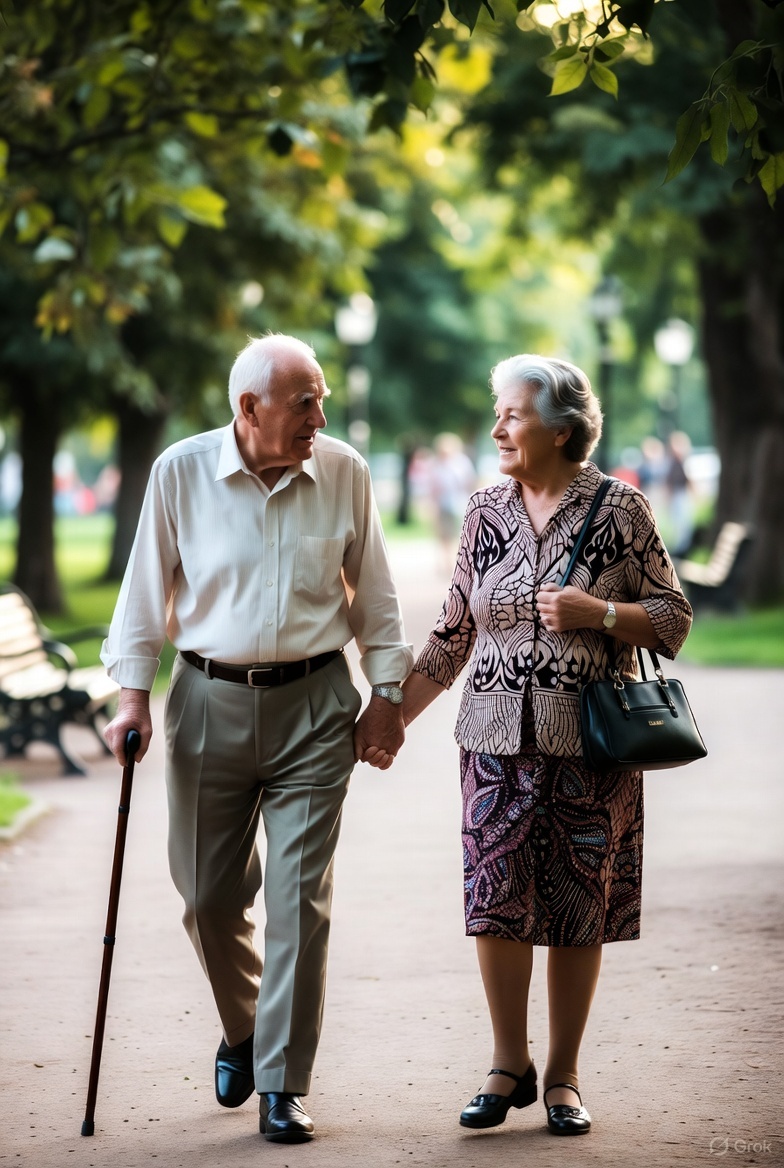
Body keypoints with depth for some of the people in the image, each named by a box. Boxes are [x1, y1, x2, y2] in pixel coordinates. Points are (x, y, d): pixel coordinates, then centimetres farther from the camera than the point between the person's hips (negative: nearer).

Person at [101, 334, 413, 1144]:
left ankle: (282, 1084, 2)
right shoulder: (181, 472, -3)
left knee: (300, 896, -5)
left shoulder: (344, 474, -1)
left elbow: (374, 598, 8)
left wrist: (386, 695, 5)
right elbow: (146, 591, 4)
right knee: (208, 894, 7)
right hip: (209, 701, 1)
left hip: (313, 707, 0)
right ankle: (241, 1028, 35)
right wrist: (133, 695, -1)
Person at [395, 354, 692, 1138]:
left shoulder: (619, 510, -3)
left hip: (591, 744, -2)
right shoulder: (484, 513, 6)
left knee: (578, 910, 3)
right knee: (495, 900, -2)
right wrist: (393, 713, 7)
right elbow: (452, 637, 12)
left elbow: (673, 619, 1)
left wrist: (598, 613, -16)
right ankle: (508, 1067, 15)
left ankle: (563, 1077, 15)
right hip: (498, 739, 2)